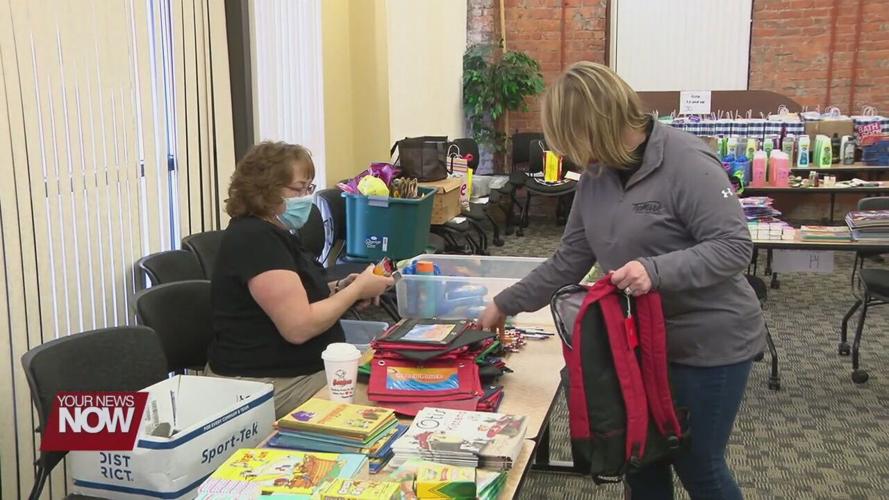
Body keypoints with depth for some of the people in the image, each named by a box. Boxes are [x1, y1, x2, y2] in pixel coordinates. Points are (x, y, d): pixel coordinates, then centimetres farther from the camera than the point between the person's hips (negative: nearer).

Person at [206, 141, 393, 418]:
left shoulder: (272, 231, 13)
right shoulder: (255, 239, -19)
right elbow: (299, 326, -23)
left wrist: (338, 289, 1)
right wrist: (357, 290, -13)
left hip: (303, 369, 10)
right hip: (274, 385, -10)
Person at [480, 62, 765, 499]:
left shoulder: (686, 162, -21)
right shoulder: (596, 175, 1)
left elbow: (734, 247, -22)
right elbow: (570, 259, 7)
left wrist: (656, 270, -35)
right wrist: (505, 305, 8)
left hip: (708, 343, -6)